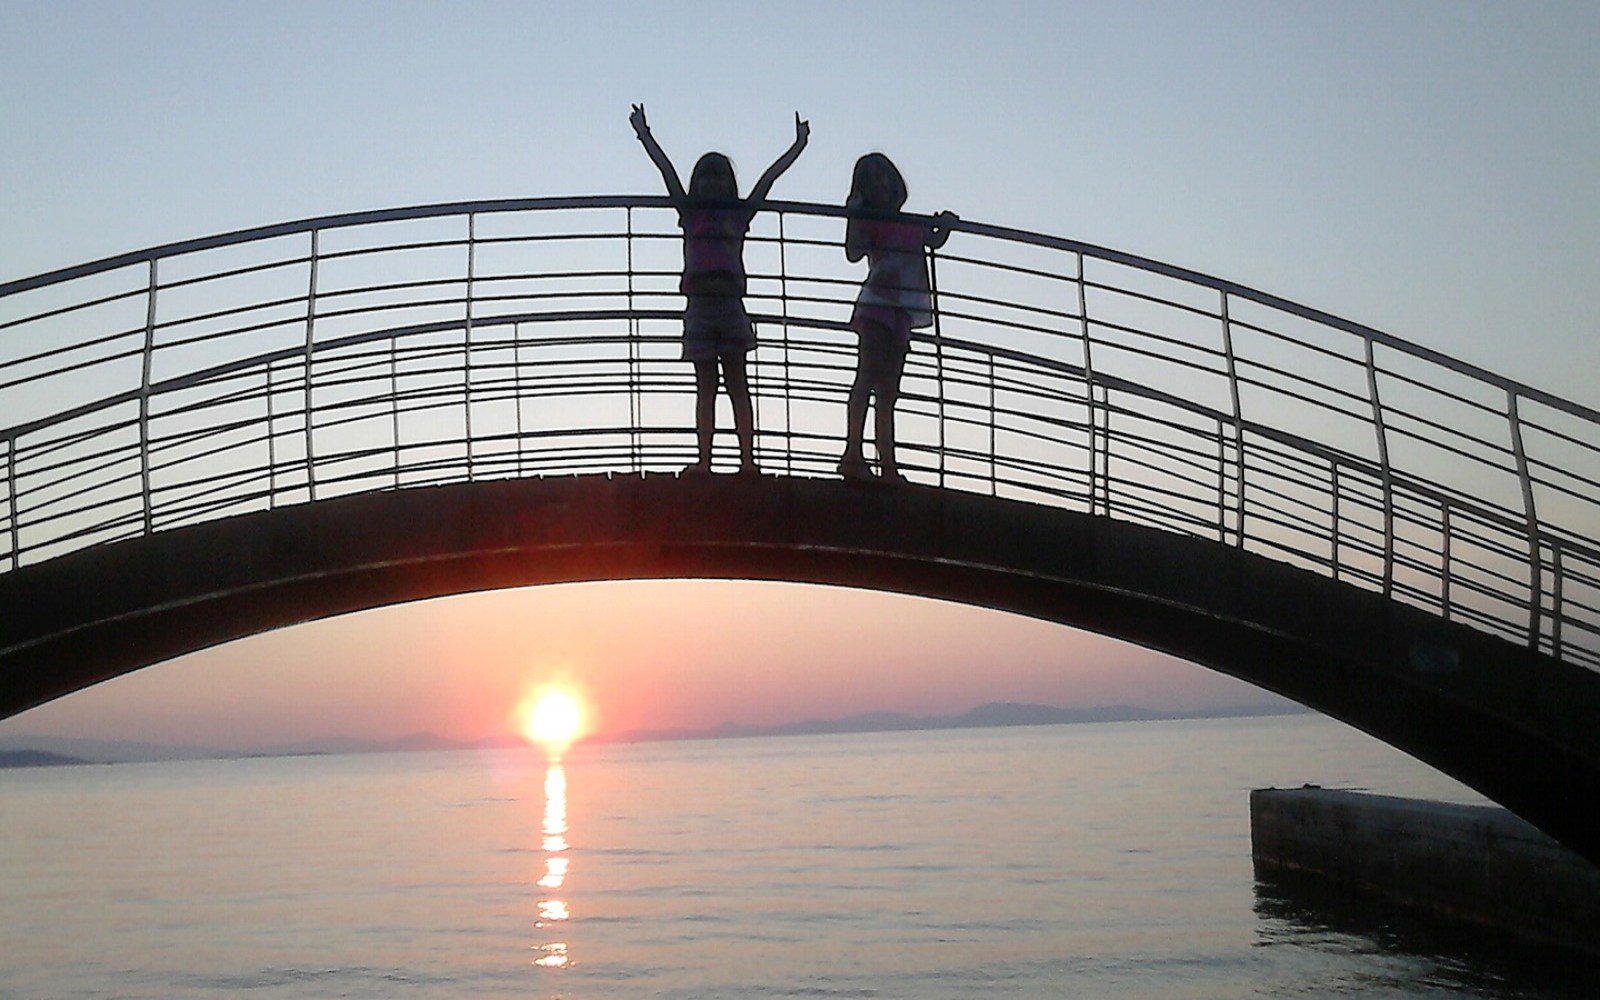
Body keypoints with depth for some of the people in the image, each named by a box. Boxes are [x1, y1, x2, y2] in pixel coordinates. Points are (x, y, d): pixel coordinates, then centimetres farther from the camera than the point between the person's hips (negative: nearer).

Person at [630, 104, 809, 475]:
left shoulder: (739, 214, 12)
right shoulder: (689, 211, 13)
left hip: (730, 302, 0)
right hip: (699, 303, 0)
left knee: (737, 384, 0)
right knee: (705, 386, 1)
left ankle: (747, 459, -6)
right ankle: (704, 459, -5)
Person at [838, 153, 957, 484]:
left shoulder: (911, 224, 21)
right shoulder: (868, 221, 2)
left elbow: (935, 241, 39)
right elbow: (853, 252, -14)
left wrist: (945, 224, 21)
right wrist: (854, 216, -18)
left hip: (902, 311, 7)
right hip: (876, 304, -7)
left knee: (887, 391, 6)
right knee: (867, 377, -19)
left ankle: (888, 464, 5)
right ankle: (852, 454, -28)